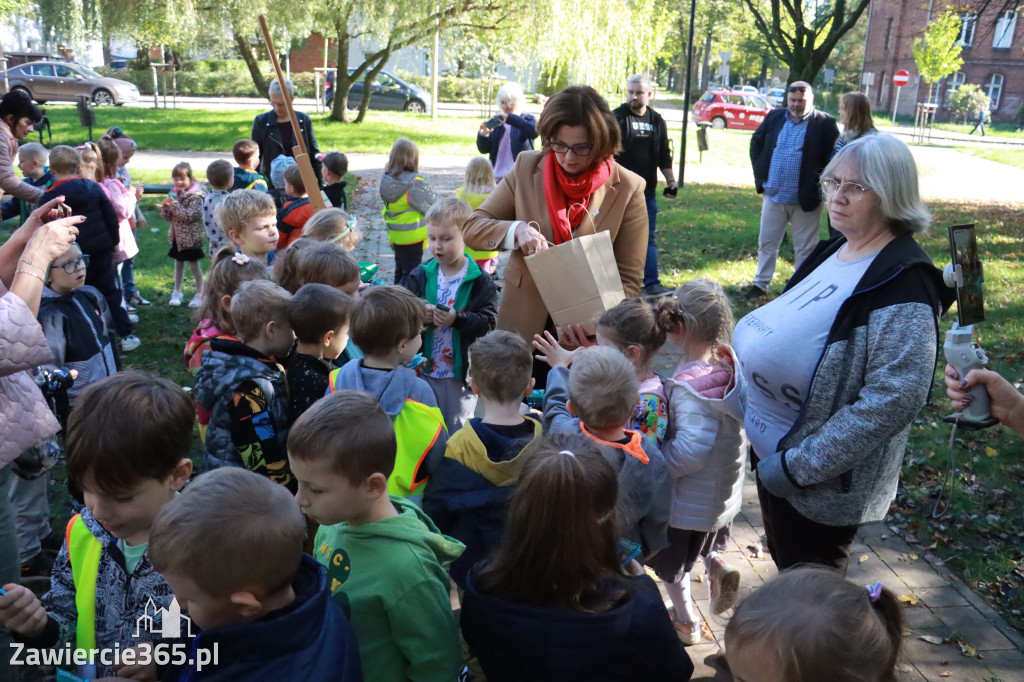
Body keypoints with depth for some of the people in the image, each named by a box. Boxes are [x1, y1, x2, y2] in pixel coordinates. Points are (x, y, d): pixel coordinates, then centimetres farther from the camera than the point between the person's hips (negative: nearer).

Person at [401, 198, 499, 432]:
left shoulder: (479, 282, -9)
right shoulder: (420, 276, 0)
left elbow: (488, 322, -14)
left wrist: (457, 319, -29)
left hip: (461, 374, -3)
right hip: (424, 370, 3)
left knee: (456, 432, 13)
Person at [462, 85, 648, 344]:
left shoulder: (628, 189, -9)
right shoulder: (527, 167, -3)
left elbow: (628, 280, -5)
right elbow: (471, 228, -2)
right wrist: (516, 230, -22)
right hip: (522, 323, 2)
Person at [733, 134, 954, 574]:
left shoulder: (902, 285, -22)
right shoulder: (834, 251, 4)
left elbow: (894, 400, -28)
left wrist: (797, 466, -25)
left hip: (824, 483, -8)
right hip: (771, 451, 8)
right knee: (786, 569, 28)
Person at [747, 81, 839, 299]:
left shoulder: (825, 124, -9)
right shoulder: (775, 117, 5)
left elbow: (835, 157, -9)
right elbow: (756, 142, 16)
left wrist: (819, 184, -11)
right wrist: (760, 174, 8)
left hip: (805, 199, -4)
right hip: (773, 196, 4)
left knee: (805, 248, 8)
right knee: (766, 243, 13)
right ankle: (761, 284, 26)